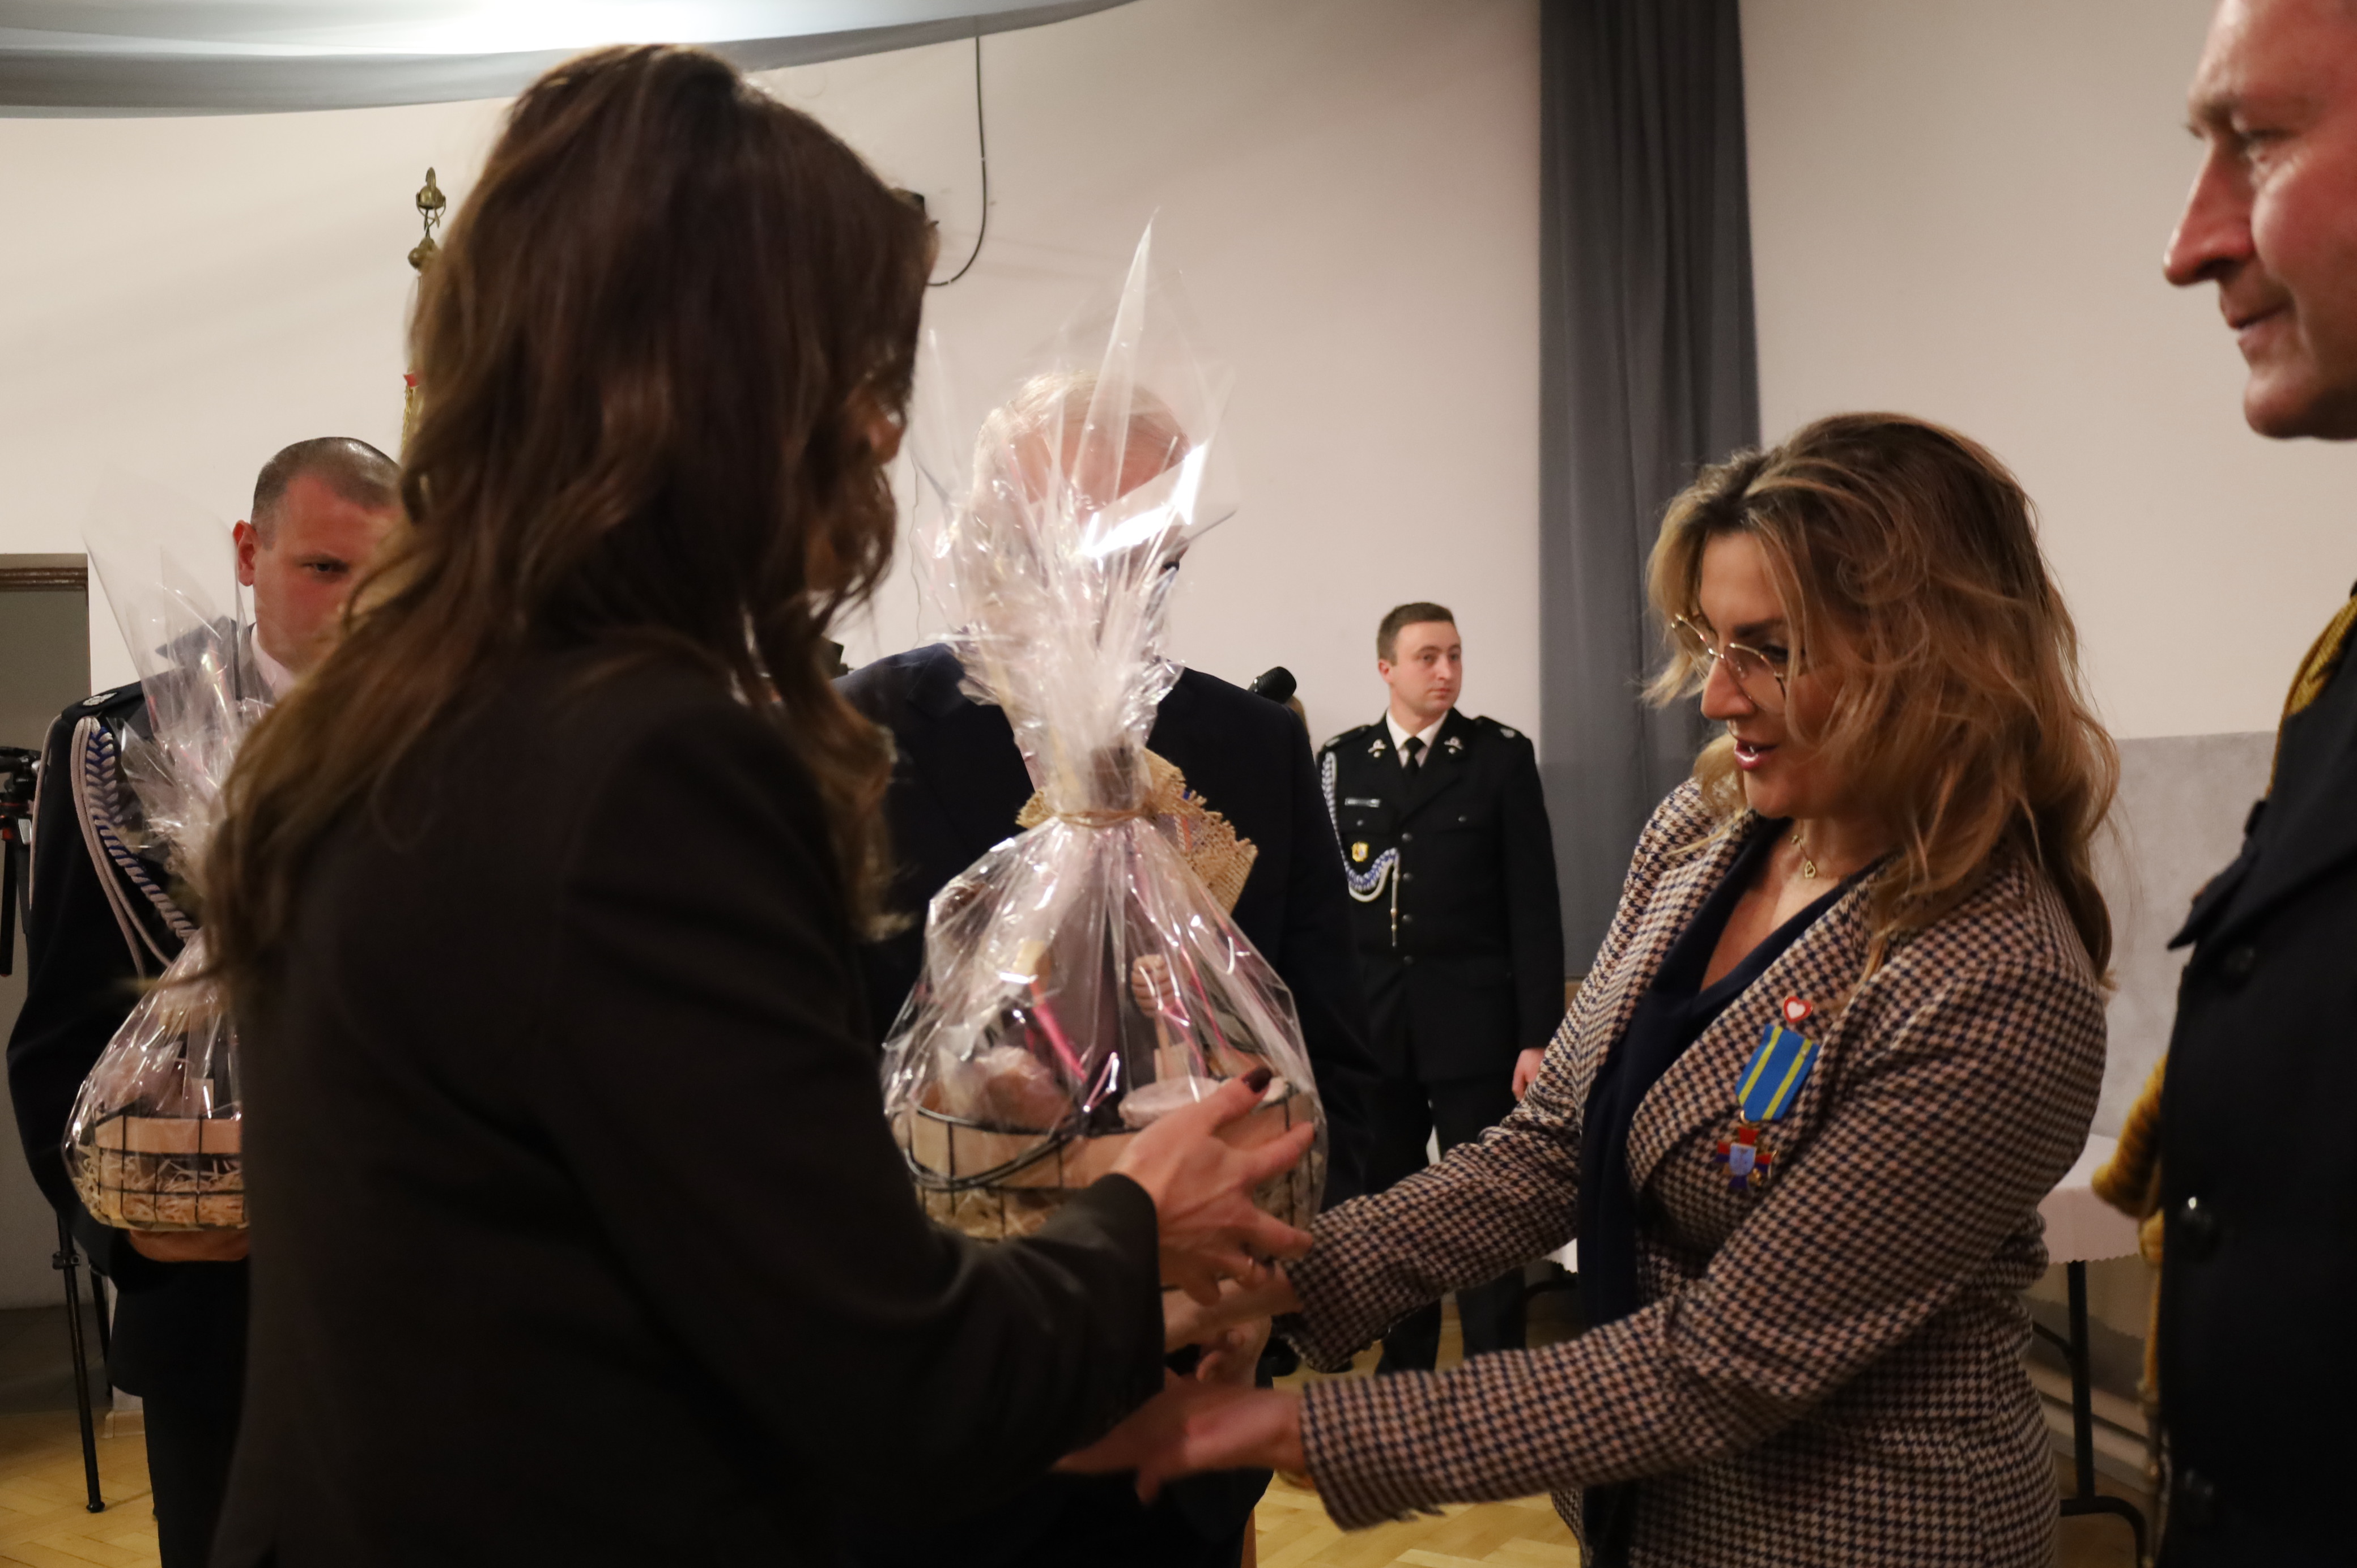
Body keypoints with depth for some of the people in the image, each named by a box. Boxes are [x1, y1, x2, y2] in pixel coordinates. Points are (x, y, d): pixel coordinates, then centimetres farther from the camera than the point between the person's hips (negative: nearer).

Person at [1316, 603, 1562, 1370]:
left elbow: (1534, 903, -3)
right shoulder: (1341, 761, 6)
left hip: (1474, 1025, -2)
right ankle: (1404, 1369, 24)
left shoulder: (1502, 755, -1)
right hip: (1369, 1025, 2)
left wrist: (1538, 1036, -8)